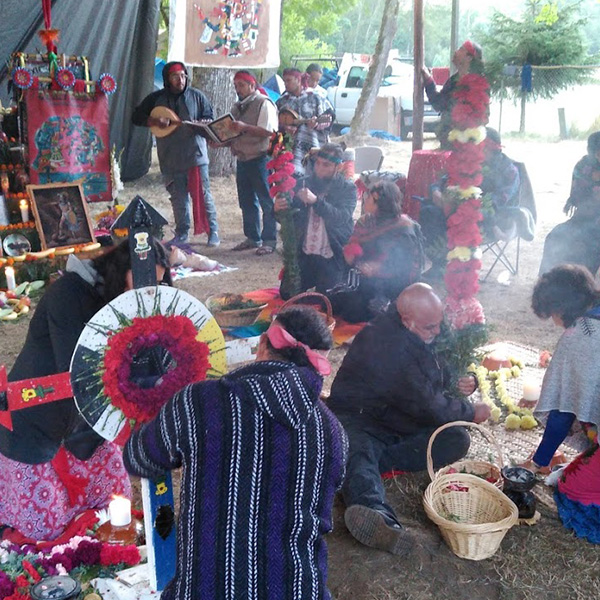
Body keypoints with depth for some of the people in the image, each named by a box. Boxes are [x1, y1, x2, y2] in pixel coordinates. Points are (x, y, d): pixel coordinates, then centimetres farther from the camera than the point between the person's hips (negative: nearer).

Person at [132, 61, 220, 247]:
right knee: (178, 198, 9)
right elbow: (136, 117, 8)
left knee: (202, 194, -2)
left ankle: (213, 231, 7)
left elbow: (209, 117, 9)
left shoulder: (196, 96, 4)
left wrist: (202, 124, -14)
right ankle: (182, 233, 20)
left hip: (195, 154, -2)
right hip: (170, 159, 2)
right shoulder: (156, 98, 6)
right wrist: (155, 121, -10)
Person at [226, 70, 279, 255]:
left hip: (259, 159, -8)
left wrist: (244, 127, -26)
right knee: (246, 201, 12)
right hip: (242, 159, 8)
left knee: (266, 201, -4)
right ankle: (252, 238, 22)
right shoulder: (237, 107, 18)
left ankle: (269, 240, 1)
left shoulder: (263, 103, -7)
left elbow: (269, 131, -20)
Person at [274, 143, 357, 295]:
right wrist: (278, 209, -20)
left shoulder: (347, 189, -3)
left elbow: (341, 217, -21)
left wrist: (316, 201, -35)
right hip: (304, 256, 3)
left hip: (332, 259, -3)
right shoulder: (303, 184, 5)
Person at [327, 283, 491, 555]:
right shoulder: (385, 343, -24)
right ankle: (383, 520, -68)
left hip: (405, 424, 8)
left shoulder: (424, 334, 3)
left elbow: (443, 375, 22)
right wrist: (470, 412, -7)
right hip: (359, 419, -8)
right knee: (357, 451, -38)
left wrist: (466, 381, -2)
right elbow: (426, 405, -22)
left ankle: (370, 463, -28)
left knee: (457, 440, -14)